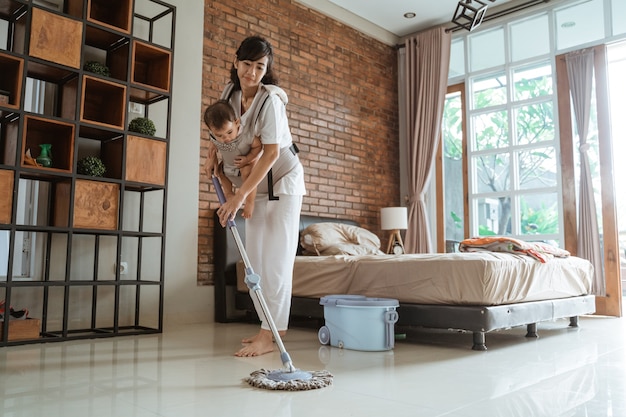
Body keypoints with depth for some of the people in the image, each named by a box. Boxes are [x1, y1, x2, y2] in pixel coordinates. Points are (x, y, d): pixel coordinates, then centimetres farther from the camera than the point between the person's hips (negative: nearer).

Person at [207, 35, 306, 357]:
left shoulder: (270, 100, -23)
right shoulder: (229, 93, -2)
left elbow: (271, 153, -28)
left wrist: (239, 196, -30)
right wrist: (214, 152, 3)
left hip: (282, 181, -7)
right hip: (255, 185, 7)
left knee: (276, 258, -10)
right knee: (254, 259, 7)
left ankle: (270, 335, -7)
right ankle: (273, 326, 17)